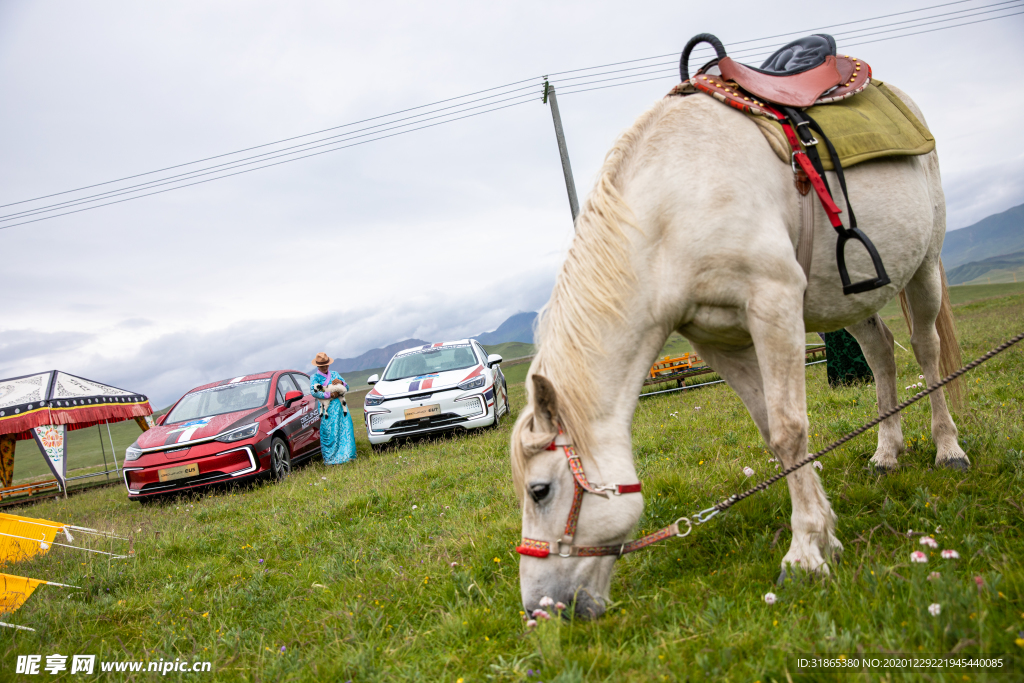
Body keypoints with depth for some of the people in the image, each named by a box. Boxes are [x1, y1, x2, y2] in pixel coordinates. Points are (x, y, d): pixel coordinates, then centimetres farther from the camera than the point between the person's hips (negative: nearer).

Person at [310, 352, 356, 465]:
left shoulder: (335, 374, 21)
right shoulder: (314, 377, 7)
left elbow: (347, 388, 18)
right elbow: (313, 392, -10)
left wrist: (341, 382, -3)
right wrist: (329, 395, -14)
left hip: (340, 406, 4)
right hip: (327, 408, -4)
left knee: (345, 428, -4)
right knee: (329, 432, -8)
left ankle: (346, 455, 3)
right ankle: (330, 458, -3)